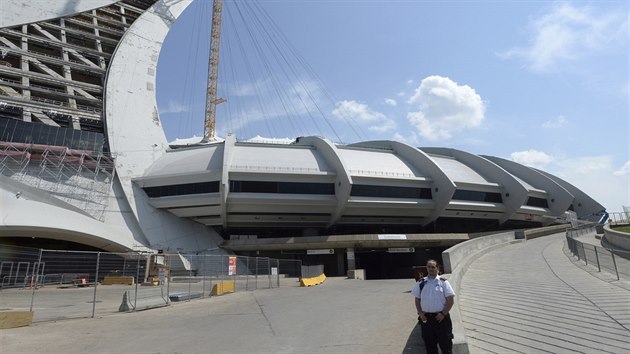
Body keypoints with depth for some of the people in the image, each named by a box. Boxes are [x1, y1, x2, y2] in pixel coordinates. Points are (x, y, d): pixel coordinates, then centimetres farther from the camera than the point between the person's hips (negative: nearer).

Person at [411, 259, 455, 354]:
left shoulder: (443, 282, -3)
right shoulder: (420, 283, 4)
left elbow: (451, 300, -4)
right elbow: (417, 300, 9)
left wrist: (443, 314, -12)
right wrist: (420, 313, -3)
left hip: (441, 317, -2)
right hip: (426, 318, 2)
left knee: (446, 344, 5)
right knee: (429, 344, 13)